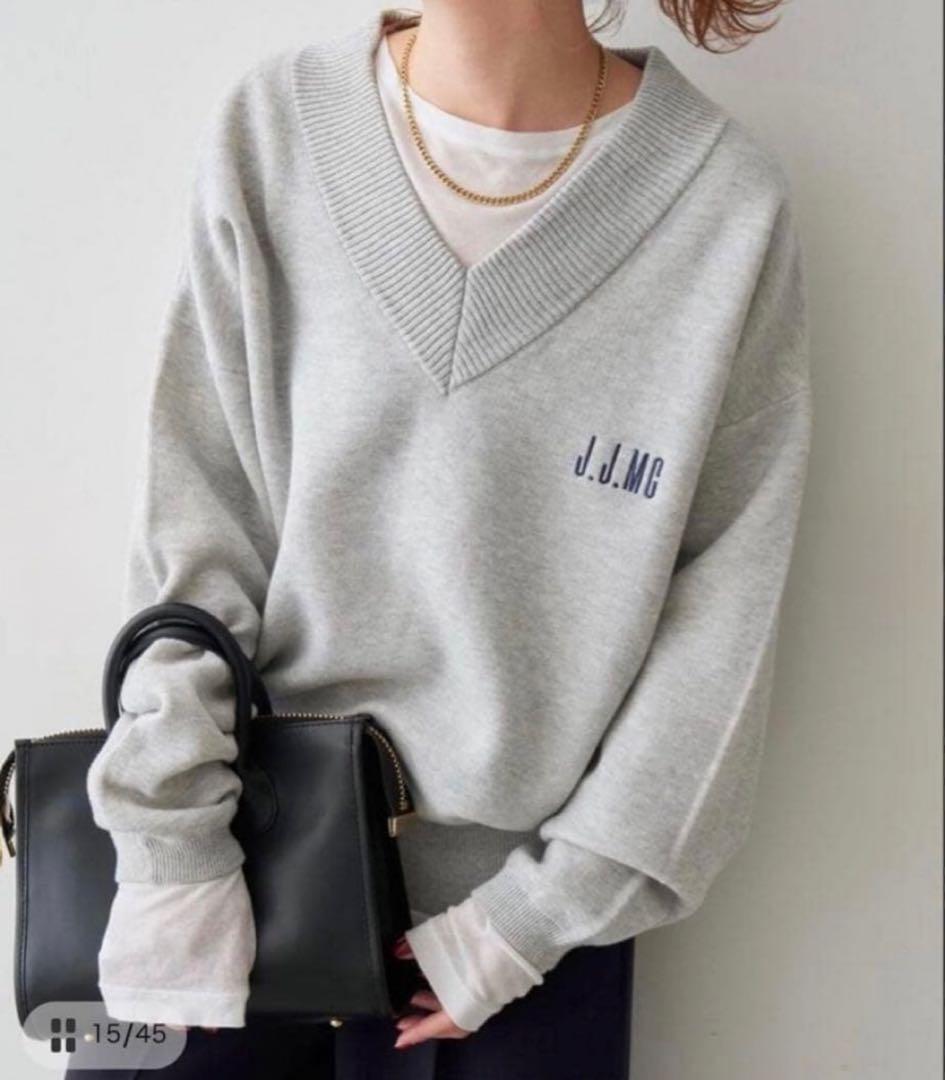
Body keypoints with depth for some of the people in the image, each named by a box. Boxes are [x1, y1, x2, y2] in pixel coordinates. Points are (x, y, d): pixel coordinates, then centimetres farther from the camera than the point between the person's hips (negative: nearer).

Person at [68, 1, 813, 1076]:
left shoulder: (728, 202, -11)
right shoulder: (271, 130, -7)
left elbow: (723, 607, -7)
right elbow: (195, 527, -5)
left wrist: (539, 912, -6)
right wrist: (172, 853, -8)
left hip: (528, 886, 0)